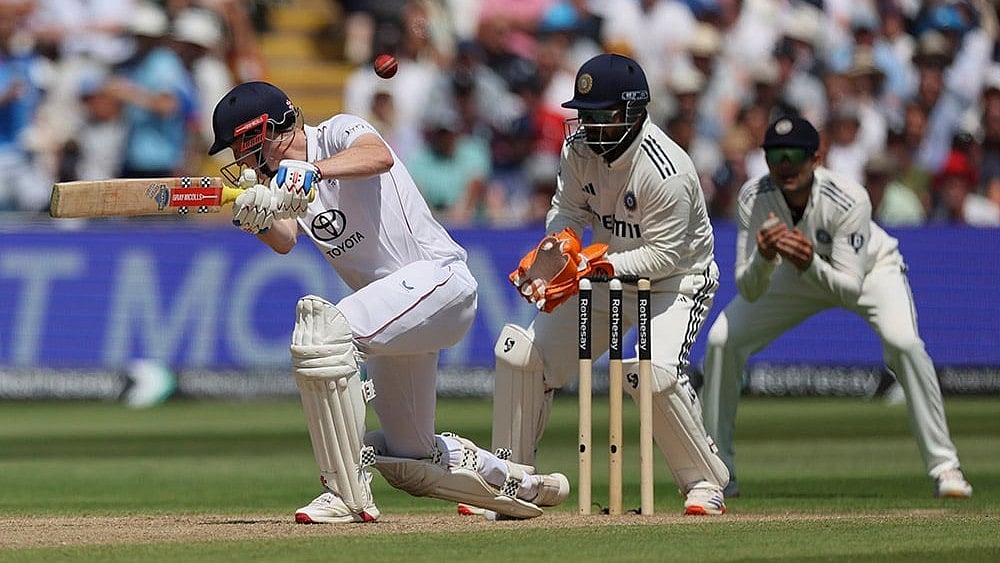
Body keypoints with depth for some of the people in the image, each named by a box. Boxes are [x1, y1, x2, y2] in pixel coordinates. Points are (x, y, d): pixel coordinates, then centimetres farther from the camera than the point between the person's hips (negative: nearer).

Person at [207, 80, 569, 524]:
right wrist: (257, 219, -26)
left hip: (438, 276, -10)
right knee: (410, 460, 15)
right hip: (394, 308, 10)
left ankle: (348, 493, -30)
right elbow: (284, 241, -5)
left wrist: (312, 171, -46)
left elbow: (379, 156, -31)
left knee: (321, 328, -32)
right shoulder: (285, 184, 15)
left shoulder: (337, 134, -7)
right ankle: (521, 486, 39)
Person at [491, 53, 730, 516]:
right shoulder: (579, 147, -10)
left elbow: (664, 256, -27)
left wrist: (596, 264, -36)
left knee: (656, 373, -32)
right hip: (610, 273, 7)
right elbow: (568, 209, 3)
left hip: (677, 280, -7)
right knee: (519, 352, -2)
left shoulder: (666, 172, -30)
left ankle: (705, 484, -11)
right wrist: (558, 242, -19)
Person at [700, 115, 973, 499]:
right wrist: (763, 258, -48)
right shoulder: (753, 199, -28)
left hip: (871, 268, -3)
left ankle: (944, 467, -20)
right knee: (722, 340, -11)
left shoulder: (849, 200, -37)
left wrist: (810, 264, -55)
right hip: (798, 276, 4)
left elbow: (850, 290, -37)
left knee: (904, 342, -31)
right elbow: (748, 291, -27)